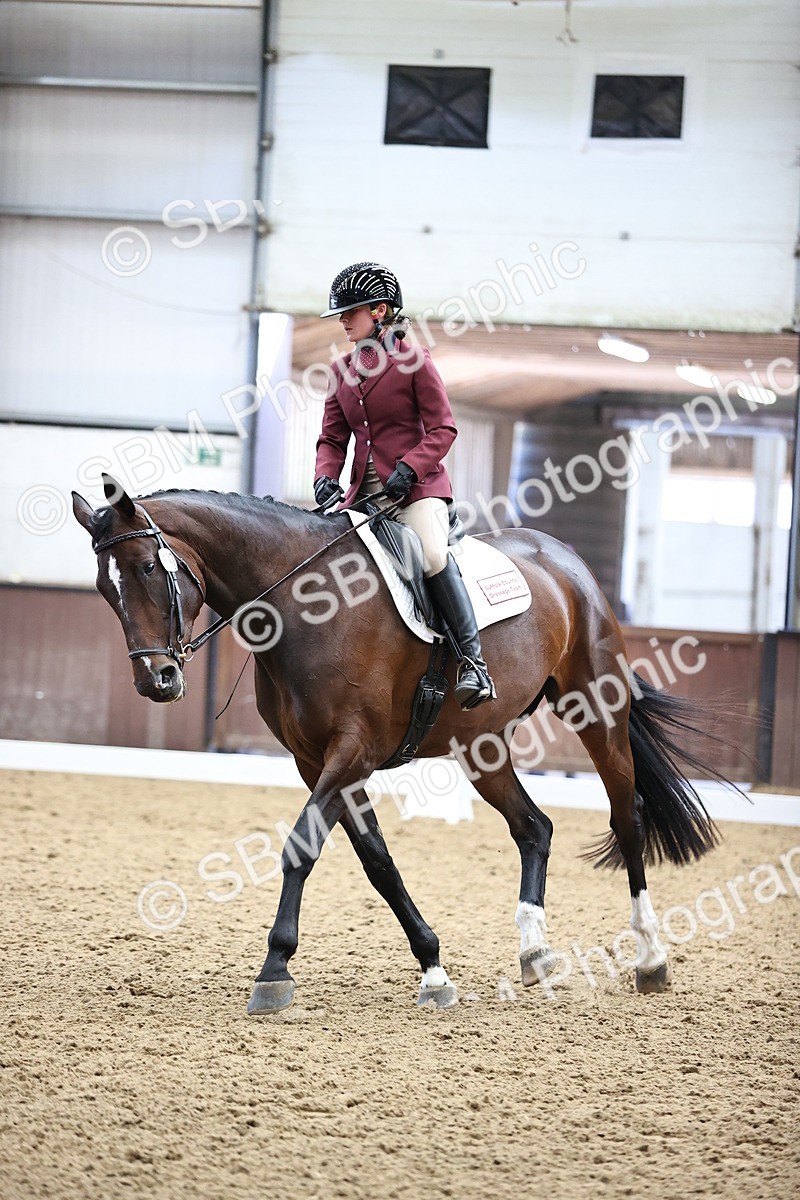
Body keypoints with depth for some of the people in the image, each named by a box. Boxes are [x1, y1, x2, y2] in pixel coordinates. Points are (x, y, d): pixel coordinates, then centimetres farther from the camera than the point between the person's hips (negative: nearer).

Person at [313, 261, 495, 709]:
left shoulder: (413, 360, -4)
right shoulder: (342, 371, 13)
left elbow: (443, 429, -7)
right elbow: (332, 438, 12)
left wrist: (407, 470, -21)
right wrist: (325, 478, -8)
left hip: (417, 487, -7)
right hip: (364, 493, 7)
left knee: (433, 555, -29)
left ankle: (474, 662, -30)